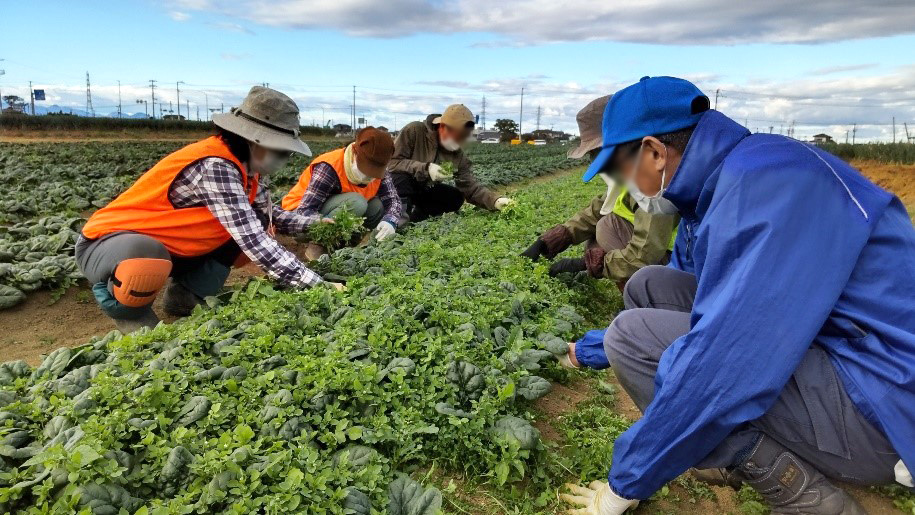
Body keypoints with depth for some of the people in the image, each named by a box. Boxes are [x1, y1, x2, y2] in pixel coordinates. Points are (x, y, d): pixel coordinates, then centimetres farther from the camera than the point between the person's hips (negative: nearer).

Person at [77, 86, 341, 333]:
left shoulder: (244, 166, -4)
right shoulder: (215, 167, -30)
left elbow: (266, 214, 11)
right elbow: (254, 243, -35)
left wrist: (313, 224, -5)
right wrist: (316, 285, -34)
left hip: (169, 247, 8)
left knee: (256, 224, -3)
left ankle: (184, 295, 4)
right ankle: (120, 300, -6)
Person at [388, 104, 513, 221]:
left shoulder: (458, 156, -7)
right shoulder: (414, 130, -20)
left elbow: (471, 187, -11)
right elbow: (392, 163, -24)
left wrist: (495, 201, -29)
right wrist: (426, 169, -35)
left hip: (423, 192, 6)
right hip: (396, 189, -5)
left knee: (456, 197, -13)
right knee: (402, 176, -36)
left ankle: (409, 214, -18)